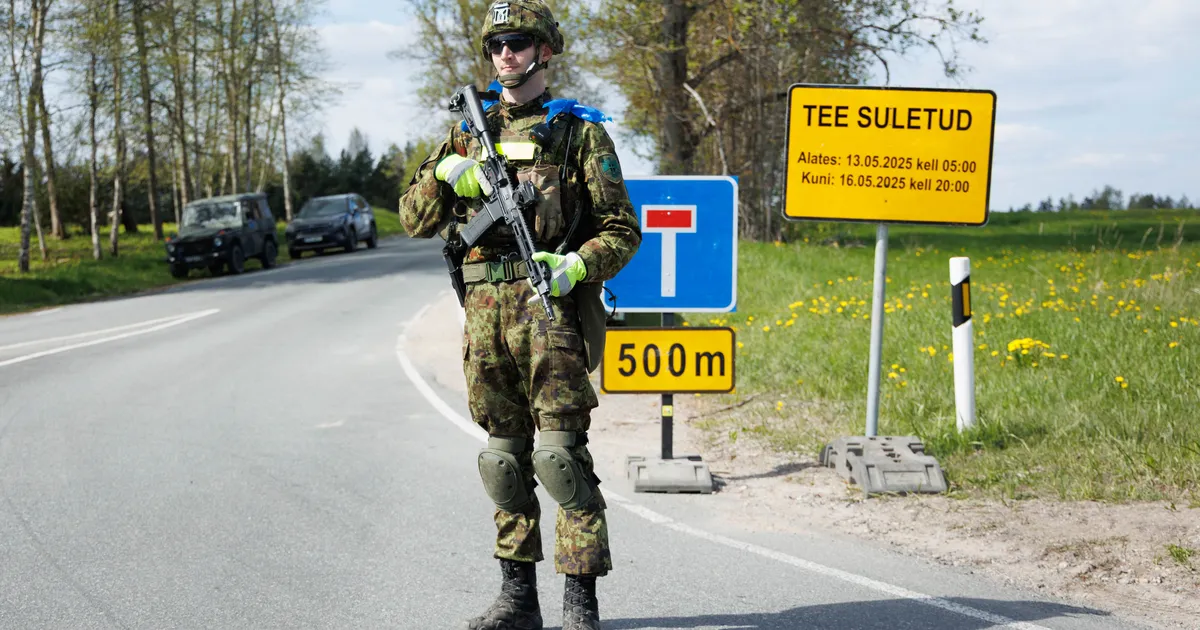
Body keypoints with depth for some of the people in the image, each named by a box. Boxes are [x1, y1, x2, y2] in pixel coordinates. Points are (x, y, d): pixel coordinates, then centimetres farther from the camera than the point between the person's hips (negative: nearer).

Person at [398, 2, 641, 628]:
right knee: (504, 456, 9)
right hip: (484, 308, 5)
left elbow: (622, 228, 1)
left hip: (548, 304, -5)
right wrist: (444, 174, -5)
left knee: (560, 452, -9)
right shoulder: (468, 132, 17)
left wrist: (577, 265, -17)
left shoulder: (578, 130, 4)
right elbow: (415, 219, 15)